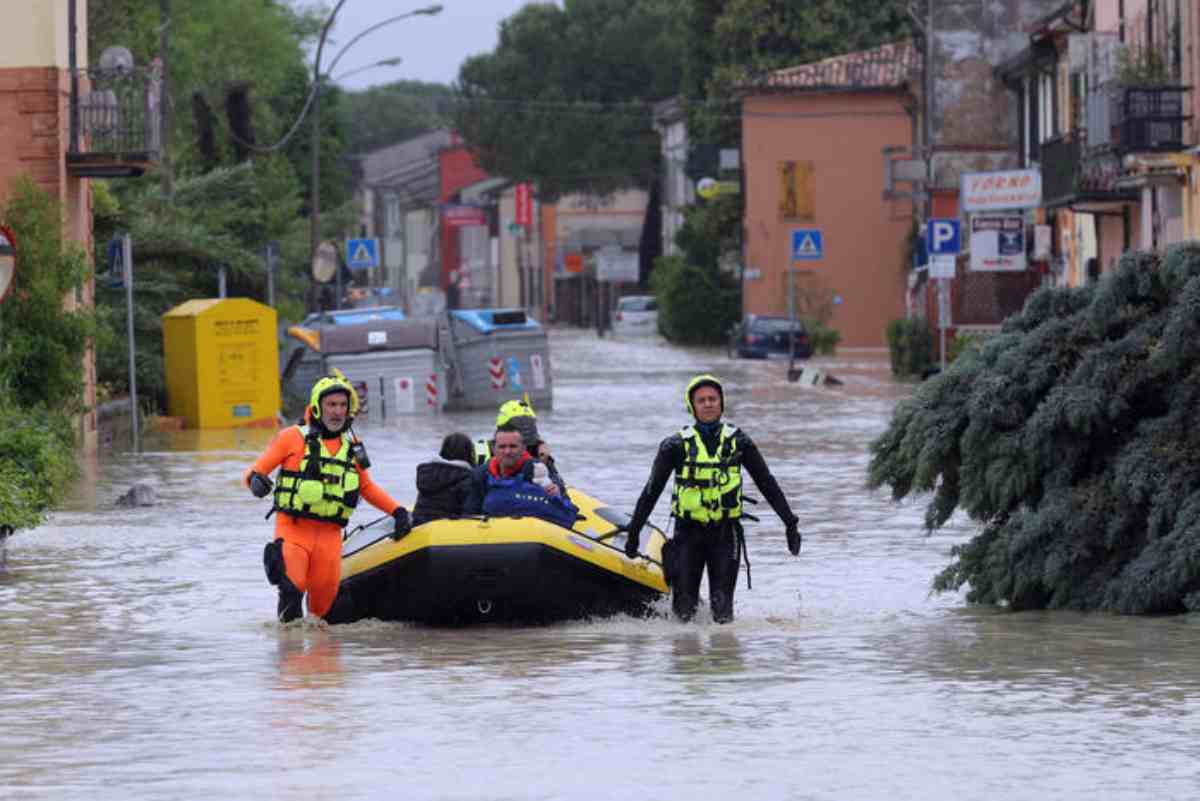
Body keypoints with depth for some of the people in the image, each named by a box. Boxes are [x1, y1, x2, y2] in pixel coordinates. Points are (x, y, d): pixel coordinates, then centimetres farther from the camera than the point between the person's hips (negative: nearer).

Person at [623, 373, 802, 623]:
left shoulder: (738, 442, 5)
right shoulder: (676, 446, 1)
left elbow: (767, 484, 10)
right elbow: (652, 490, 5)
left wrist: (790, 523, 7)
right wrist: (634, 531, 3)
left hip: (726, 532, 1)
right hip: (688, 532, -1)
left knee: (722, 609, -8)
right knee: (684, 610, -4)